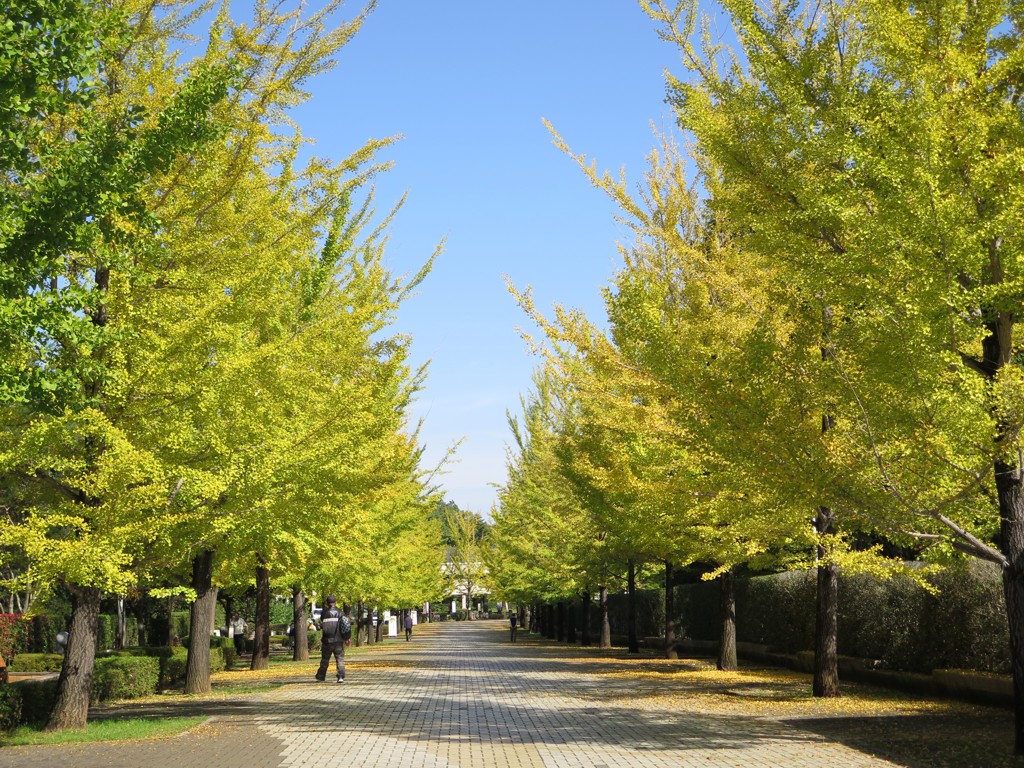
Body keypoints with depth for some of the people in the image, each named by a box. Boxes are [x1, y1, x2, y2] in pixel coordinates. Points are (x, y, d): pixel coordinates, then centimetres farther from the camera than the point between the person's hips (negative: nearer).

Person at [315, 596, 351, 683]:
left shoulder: (324, 614, -3)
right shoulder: (340, 613, -4)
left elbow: (321, 626, 9)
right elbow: (347, 626, -7)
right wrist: (348, 638, 4)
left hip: (327, 641, 1)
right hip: (338, 641, -1)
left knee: (324, 660, 15)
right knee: (340, 659, 2)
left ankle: (321, 676, 27)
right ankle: (341, 677, -11)